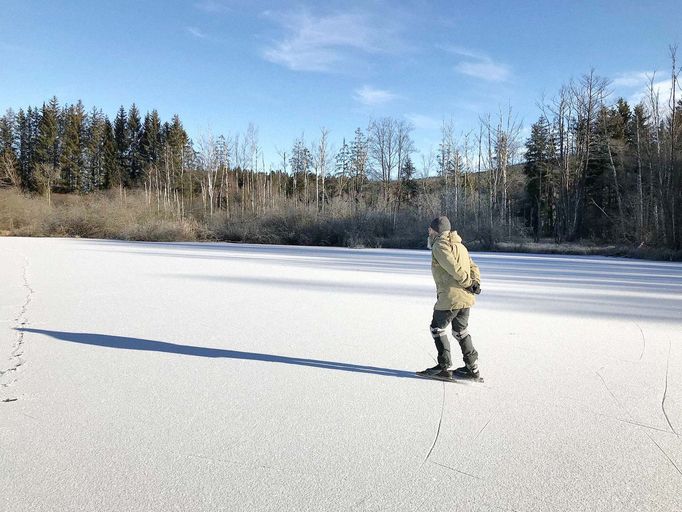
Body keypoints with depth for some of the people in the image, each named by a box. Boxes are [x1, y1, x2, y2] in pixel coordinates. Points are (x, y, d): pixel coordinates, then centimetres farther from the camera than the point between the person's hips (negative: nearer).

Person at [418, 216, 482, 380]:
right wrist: (475, 282, 0)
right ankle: (472, 368, 22)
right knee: (461, 331, 19)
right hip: (466, 298, 9)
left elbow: (453, 268, -20)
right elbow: (473, 266, 14)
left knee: (437, 328, 7)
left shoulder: (439, 245, -9)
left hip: (450, 297, -8)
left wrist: (468, 283, -13)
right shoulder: (459, 245, 20)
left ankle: (444, 367, 9)